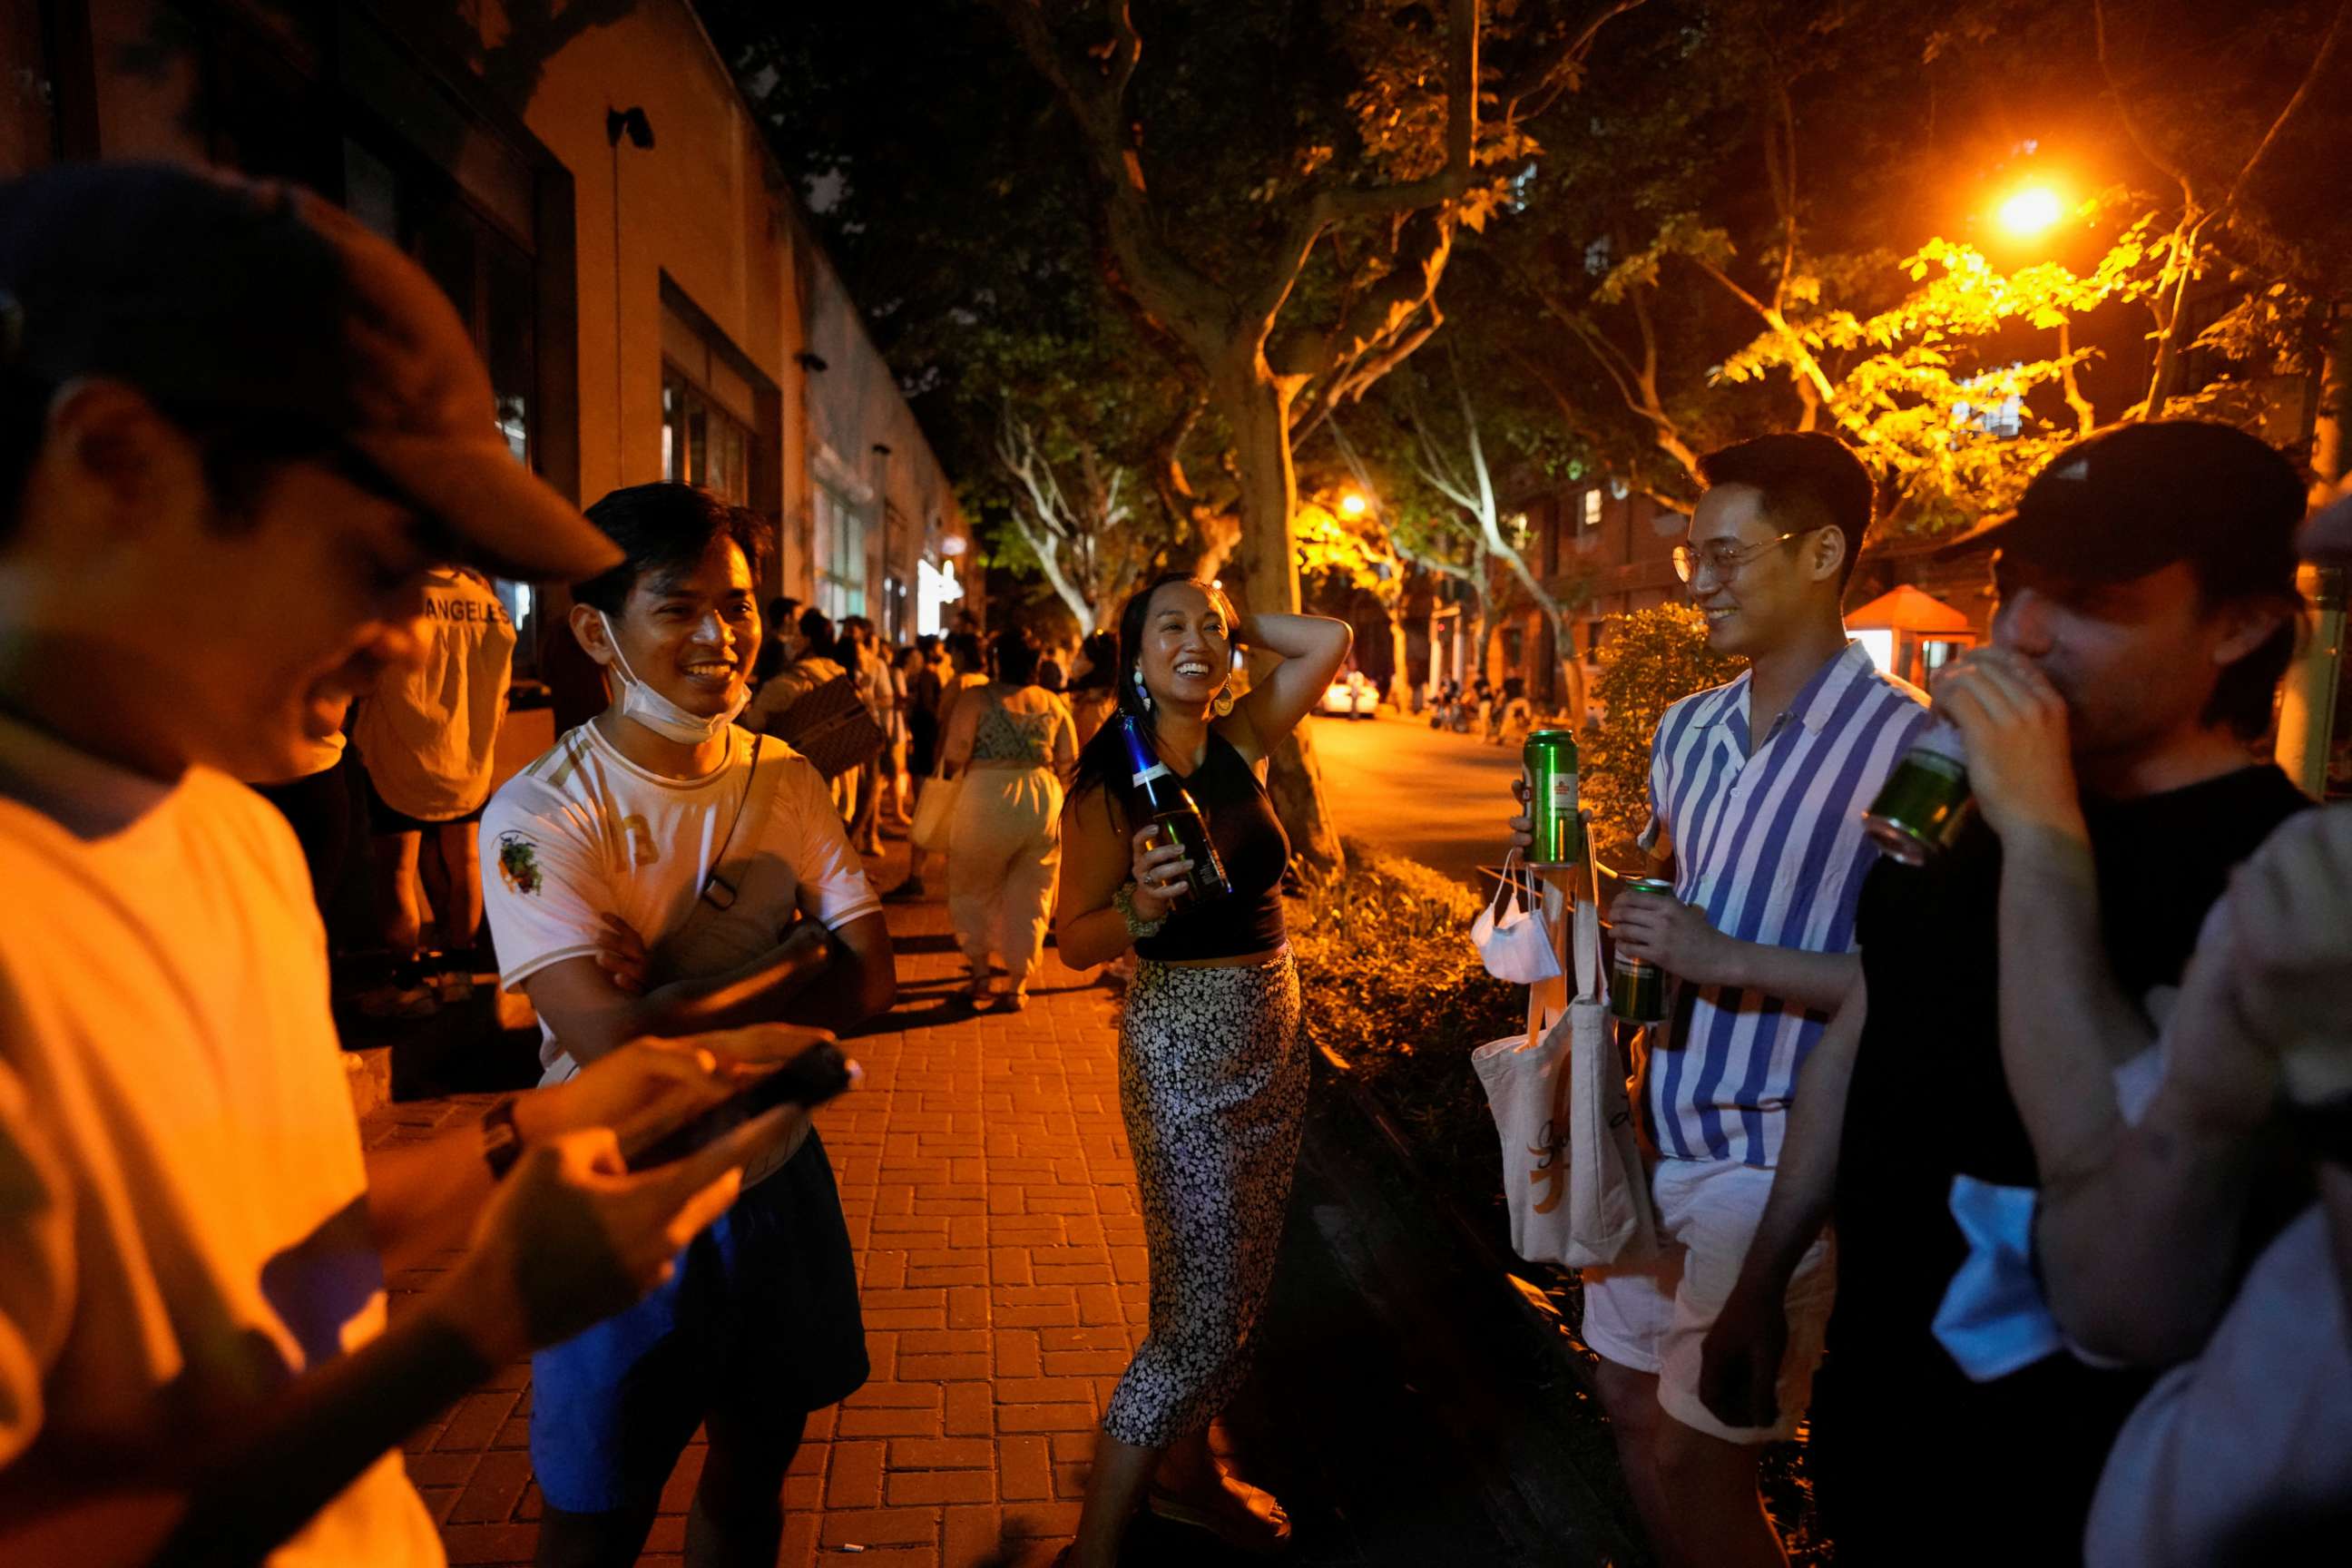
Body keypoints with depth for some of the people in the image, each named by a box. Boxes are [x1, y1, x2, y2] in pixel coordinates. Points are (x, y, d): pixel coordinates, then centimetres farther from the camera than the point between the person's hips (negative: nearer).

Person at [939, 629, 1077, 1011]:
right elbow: (1069, 761, 7)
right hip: (1043, 801, 3)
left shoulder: (978, 698, -5)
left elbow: (956, 755, -11)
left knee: (974, 890, 17)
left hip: (988, 800, -3)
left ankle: (981, 973, 20)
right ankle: (1018, 986, 16)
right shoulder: (1053, 703, 8)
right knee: (1030, 897, 12)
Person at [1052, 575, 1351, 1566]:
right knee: (1201, 1315, -5)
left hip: (1272, 1033, 7)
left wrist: (1234, 623, 1)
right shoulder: (1112, 782, -12)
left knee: (1239, 1290, 18)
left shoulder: (1238, 742, 4)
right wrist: (1140, 908, -29)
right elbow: (1075, 940, -10)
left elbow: (1329, 641, 5)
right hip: (1182, 1043, -7)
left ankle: (1187, 1474, 38)